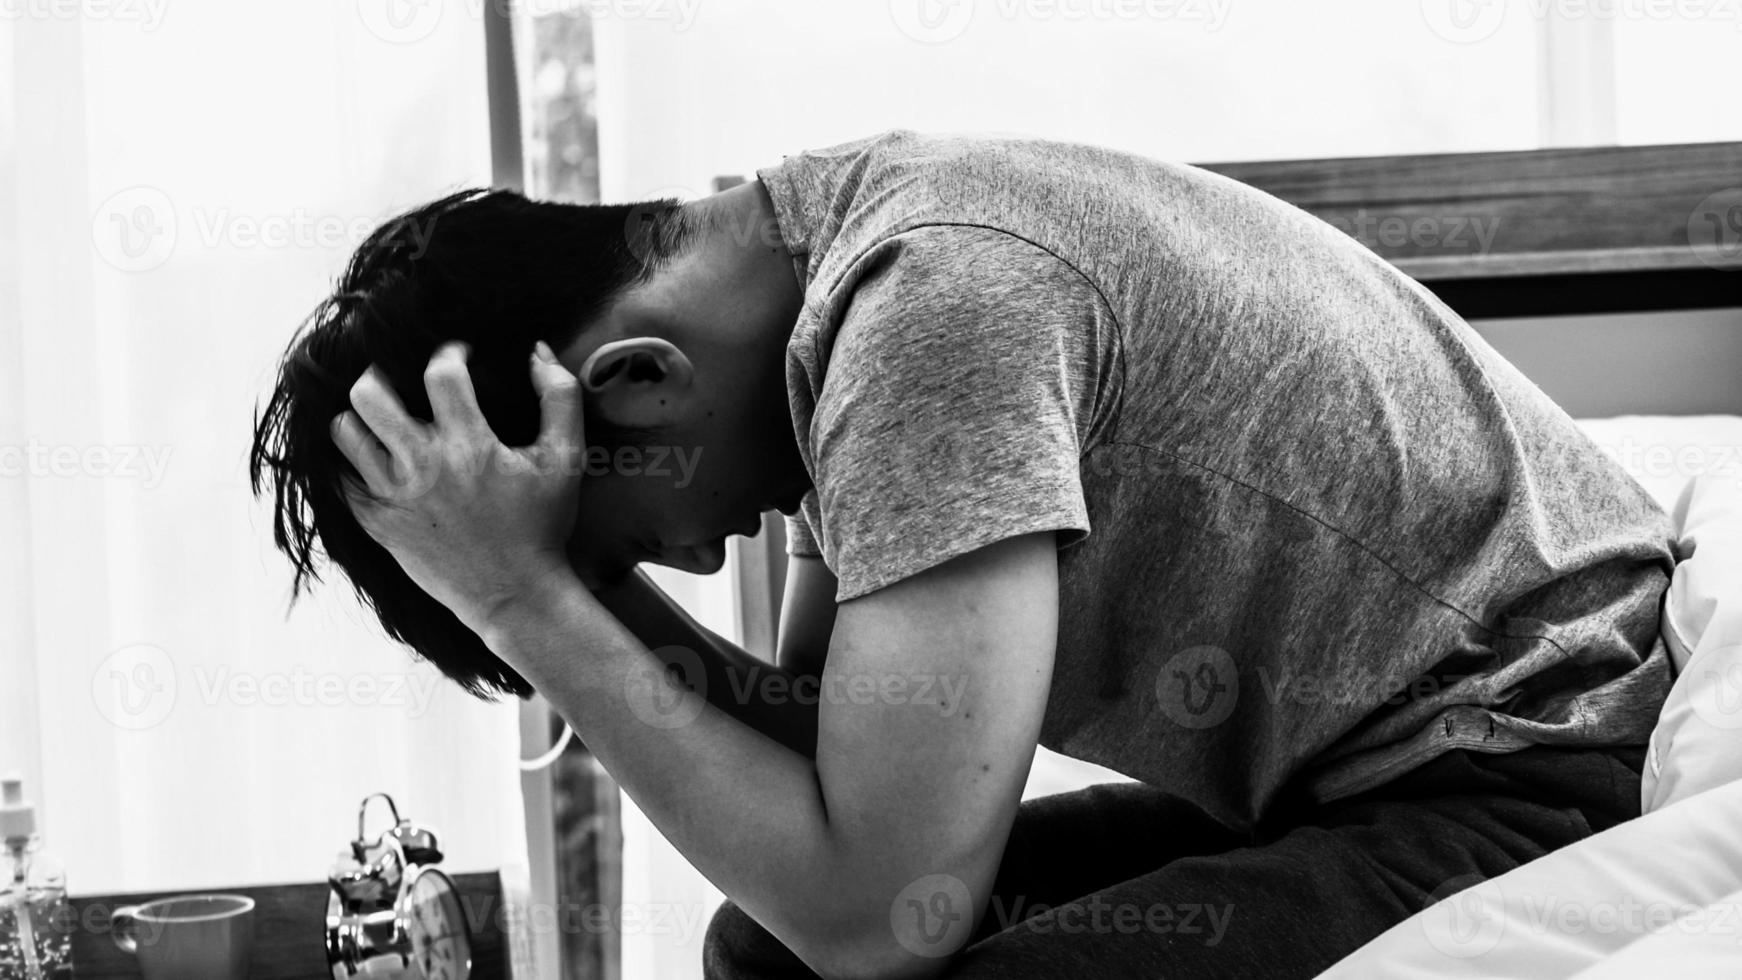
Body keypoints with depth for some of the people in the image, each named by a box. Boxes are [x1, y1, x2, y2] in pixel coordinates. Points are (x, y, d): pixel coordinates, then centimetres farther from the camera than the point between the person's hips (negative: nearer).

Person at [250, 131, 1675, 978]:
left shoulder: (932, 307, -23)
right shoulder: (828, 246, 5)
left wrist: (535, 604, -19)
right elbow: (836, 764, 7)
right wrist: (605, 613, -8)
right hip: (1357, 783, 10)